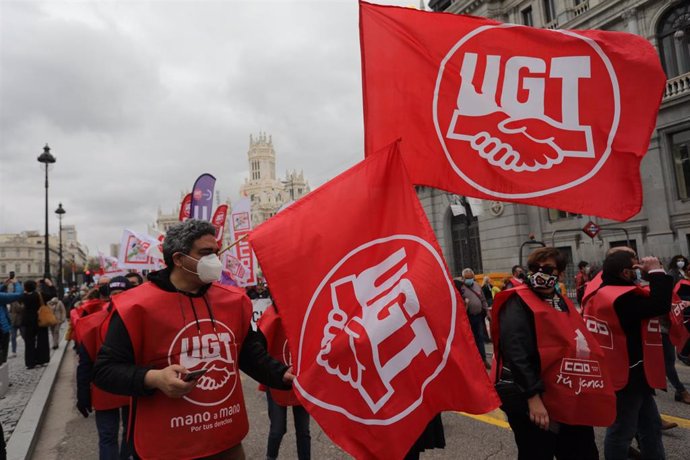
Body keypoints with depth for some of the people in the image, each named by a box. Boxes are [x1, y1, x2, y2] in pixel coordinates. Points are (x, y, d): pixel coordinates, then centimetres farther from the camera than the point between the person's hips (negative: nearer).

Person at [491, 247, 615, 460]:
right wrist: (533, 396, -29)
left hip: (569, 401, 8)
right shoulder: (518, 303, -13)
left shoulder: (563, 303, 12)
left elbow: (579, 346, 19)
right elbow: (516, 353, -23)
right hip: (531, 399, -8)